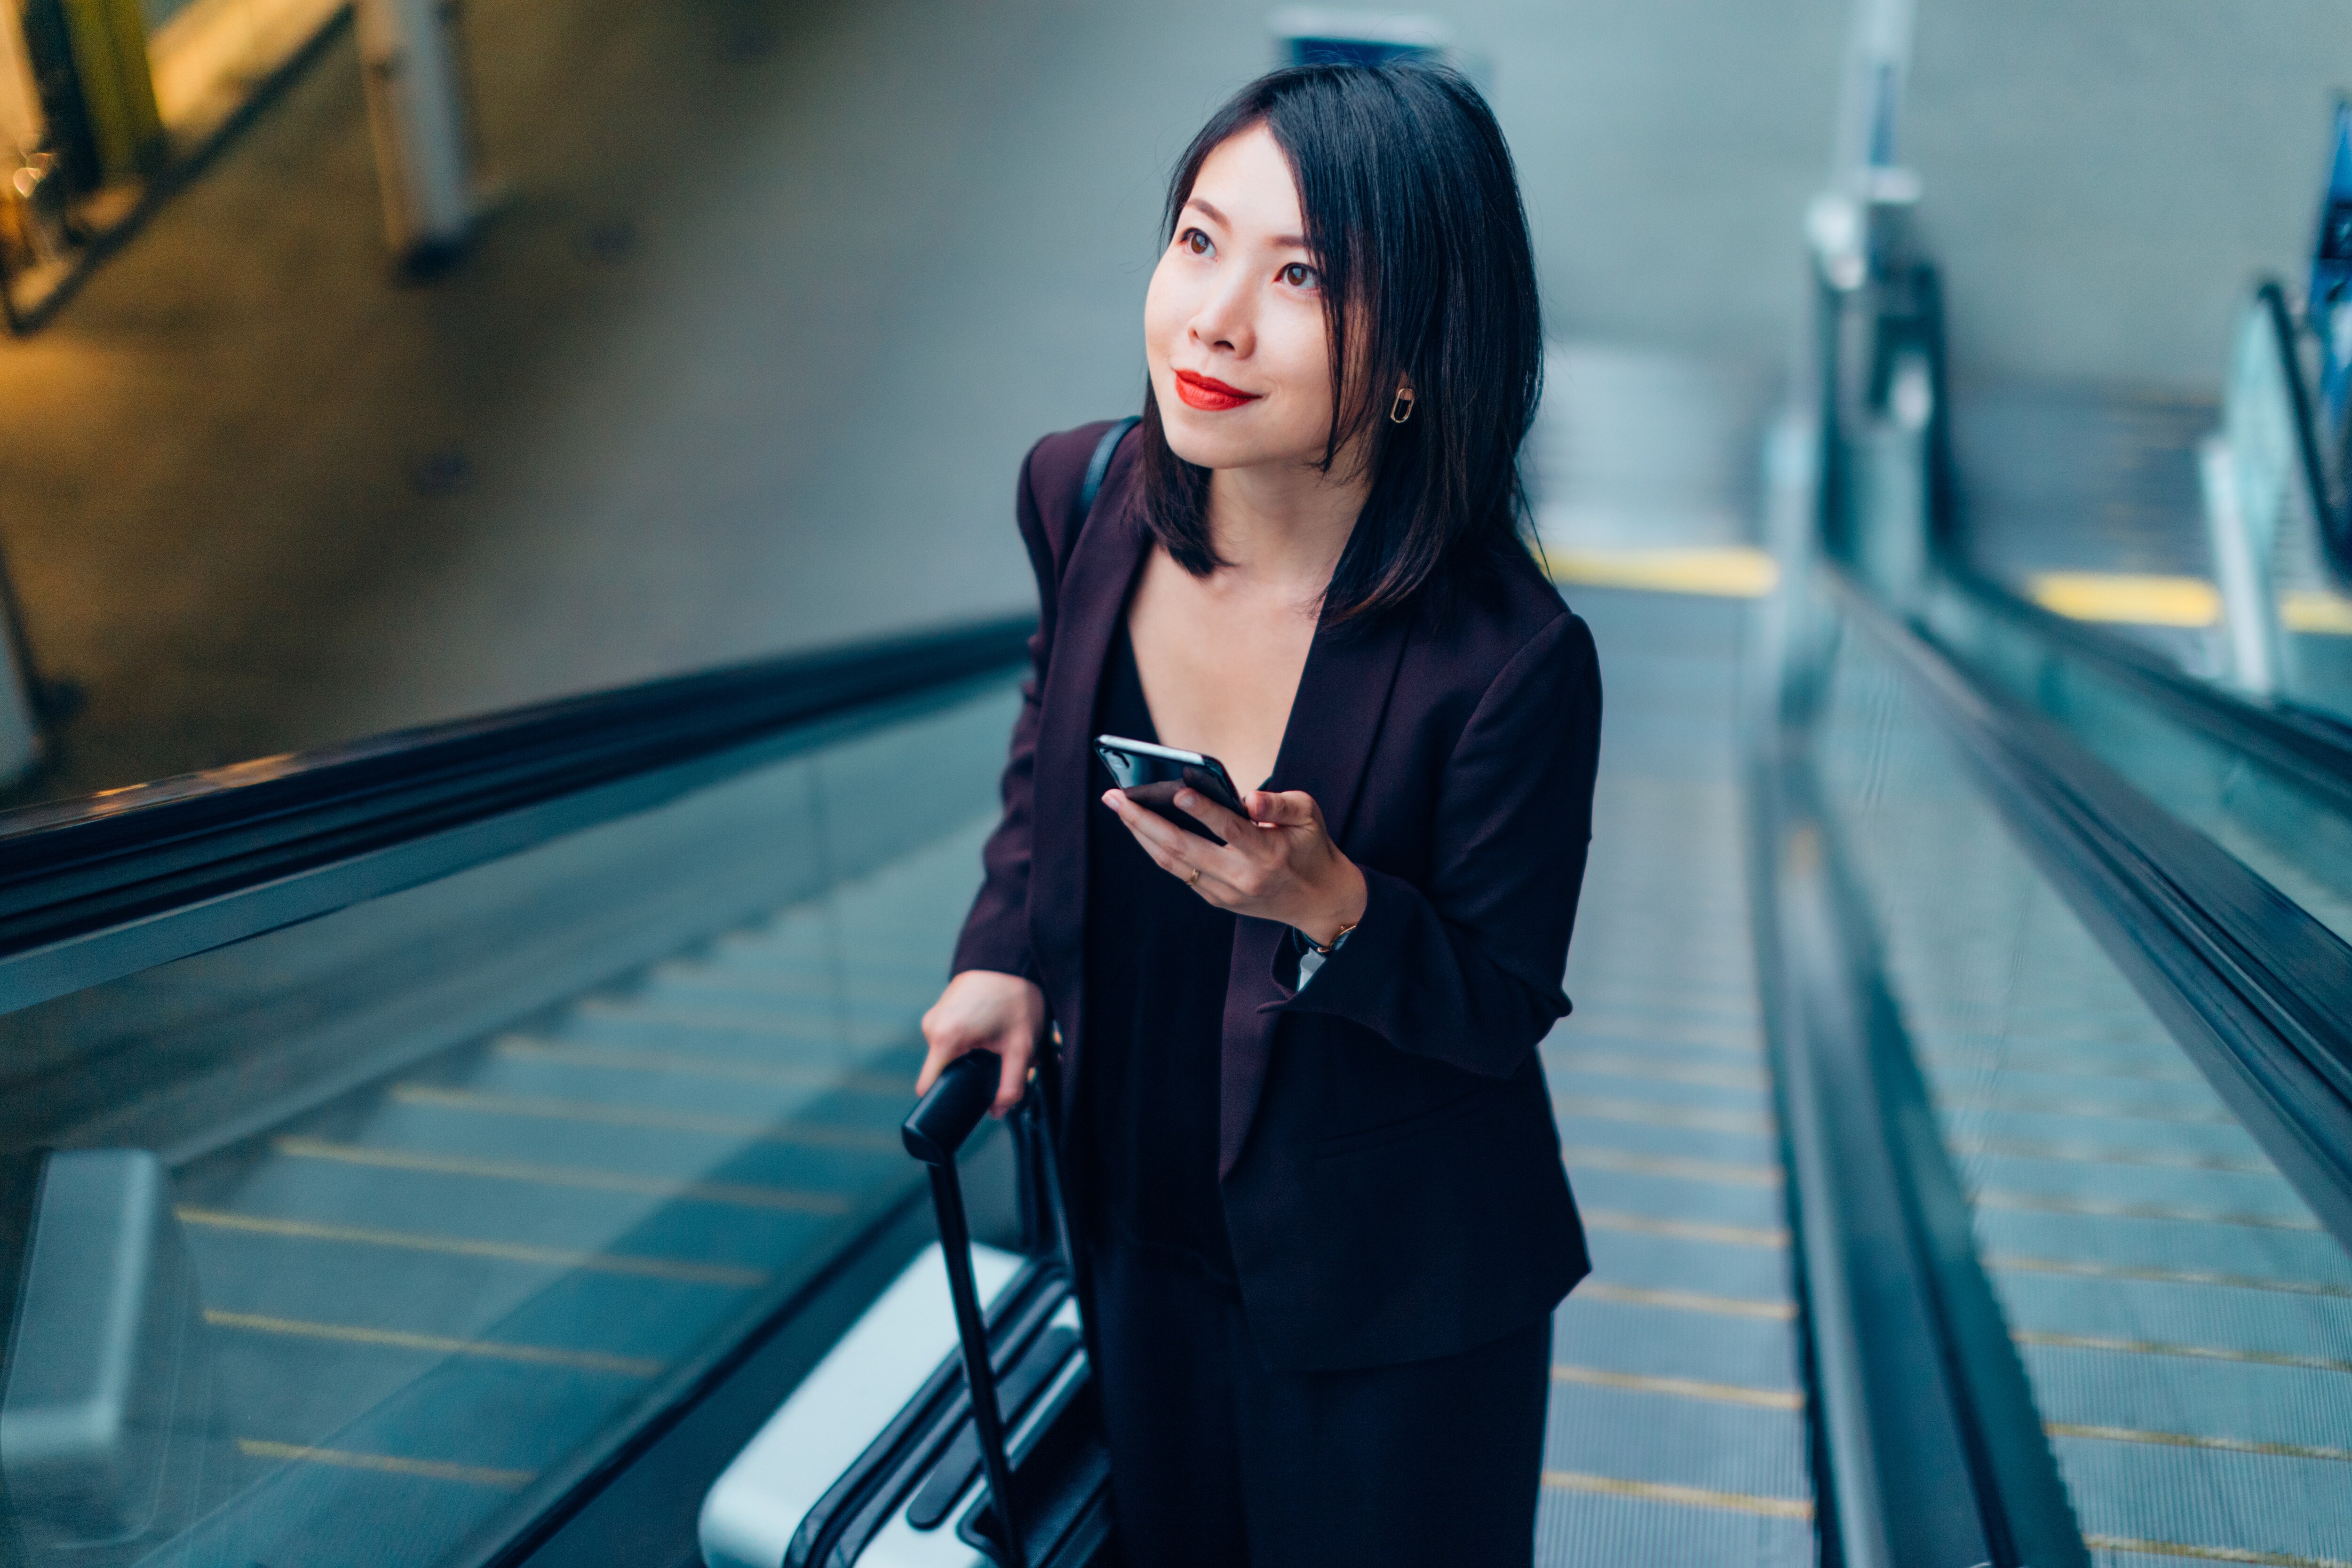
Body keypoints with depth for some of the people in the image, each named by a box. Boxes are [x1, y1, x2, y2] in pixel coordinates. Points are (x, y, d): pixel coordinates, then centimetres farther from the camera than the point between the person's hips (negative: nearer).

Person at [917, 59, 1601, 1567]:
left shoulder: (1511, 659, -30)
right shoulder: (1081, 496, -15)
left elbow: (1505, 1005, -17)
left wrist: (1327, 904, -35)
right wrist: (1007, 953, -1)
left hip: (1392, 1291, -4)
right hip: (1147, 1225, 5)